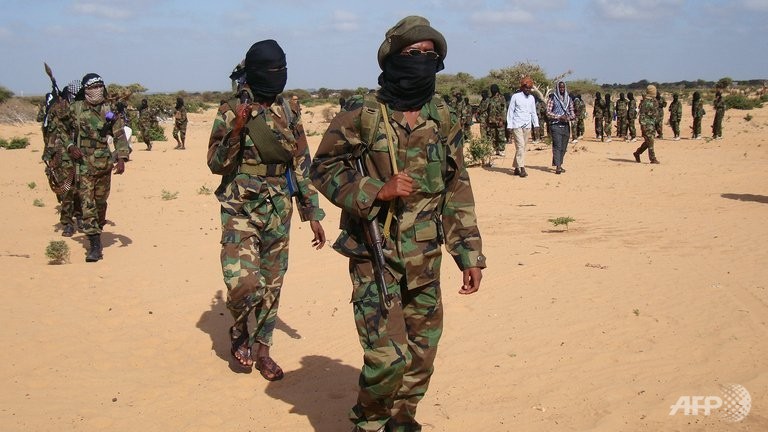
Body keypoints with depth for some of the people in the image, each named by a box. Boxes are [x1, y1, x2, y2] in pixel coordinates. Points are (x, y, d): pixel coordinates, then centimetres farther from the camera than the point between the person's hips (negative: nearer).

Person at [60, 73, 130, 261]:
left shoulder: (109, 110, 2)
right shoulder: (75, 109, 1)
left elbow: (120, 135, -1)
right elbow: (63, 131, 12)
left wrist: (121, 158, -14)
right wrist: (70, 146, -6)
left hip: (104, 163, 2)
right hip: (83, 164, -1)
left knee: (101, 202, 13)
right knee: (87, 203, -9)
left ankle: (97, 233, 36)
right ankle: (95, 245, -10)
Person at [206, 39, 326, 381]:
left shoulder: (289, 116, 7)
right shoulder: (231, 112, -4)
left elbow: (302, 168, 10)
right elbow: (216, 164, -7)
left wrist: (313, 214, 8)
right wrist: (236, 130, -22)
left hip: (278, 214, 4)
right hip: (241, 211, -4)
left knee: (271, 285, 10)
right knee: (244, 284, -15)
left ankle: (261, 347, 27)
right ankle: (239, 334, 15)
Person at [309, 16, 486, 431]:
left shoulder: (443, 120, 5)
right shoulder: (361, 117, -9)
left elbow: (457, 191, 10)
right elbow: (323, 168, -5)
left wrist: (470, 254, 7)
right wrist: (377, 190, -19)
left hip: (425, 259, 5)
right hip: (375, 255, -5)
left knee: (421, 353, 13)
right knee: (387, 357, -9)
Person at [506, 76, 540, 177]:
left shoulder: (532, 98, 11)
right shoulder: (515, 96, -3)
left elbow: (533, 112, 17)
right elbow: (510, 112, -1)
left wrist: (536, 125, 7)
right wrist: (509, 126, -7)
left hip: (527, 126, 5)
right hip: (517, 125, -5)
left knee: (522, 147, 6)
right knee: (520, 146, -13)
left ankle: (516, 168, 12)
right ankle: (522, 168, -15)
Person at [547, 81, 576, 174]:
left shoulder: (568, 99, 14)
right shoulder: (552, 98, 0)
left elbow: (571, 111, 17)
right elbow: (548, 112, -6)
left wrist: (572, 116, -7)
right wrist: (559, 117, -16)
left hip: (566, 125, 5)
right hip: (556, 125, -5)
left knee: (563, 147, 7)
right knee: (557, 146, -14)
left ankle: (559, 165, 16)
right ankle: (558, 167, -18)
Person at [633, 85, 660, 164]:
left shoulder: (654, 101, 14)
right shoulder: (645, 102, -13)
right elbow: (642, 114, -16)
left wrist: (657, 123, 20)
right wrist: (643, 125, -21)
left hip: (653, 124, 9)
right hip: (647, 124, -9)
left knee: (648, 142, 12)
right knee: (650, 141, -7)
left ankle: (637, 153, 25)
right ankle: (653, 159, -4)